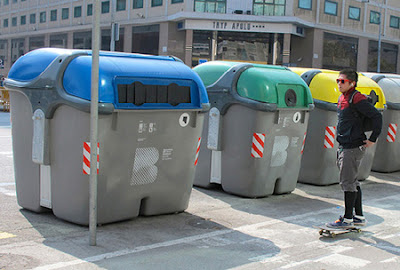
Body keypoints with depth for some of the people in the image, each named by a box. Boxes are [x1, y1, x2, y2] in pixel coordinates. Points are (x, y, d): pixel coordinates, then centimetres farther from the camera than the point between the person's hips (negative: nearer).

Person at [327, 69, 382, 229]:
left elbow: (377, 116, -19)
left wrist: (373, 139, -15)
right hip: (344, 146, 10)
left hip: (353, 147, -10)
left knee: (347, 182, -5)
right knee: (352, 182, 14)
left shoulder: (356, 98, -15)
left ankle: (347, 219, 4)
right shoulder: (342, 98, 14)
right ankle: (359, 217, 23)